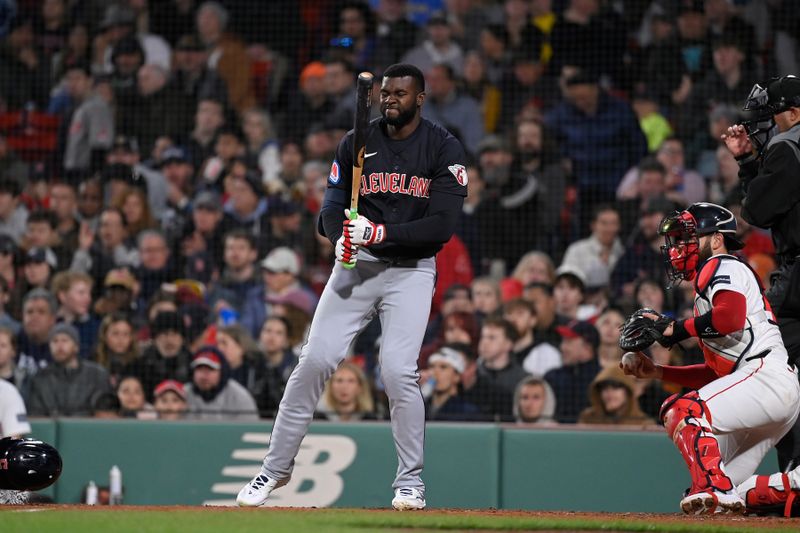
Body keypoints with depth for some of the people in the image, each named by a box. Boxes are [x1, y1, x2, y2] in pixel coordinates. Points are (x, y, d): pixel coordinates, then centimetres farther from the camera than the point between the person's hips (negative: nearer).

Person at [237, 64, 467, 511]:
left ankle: (411, 481, -1)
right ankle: (277, 467, 5)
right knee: (315, 360, -6)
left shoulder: (445, 150, -5)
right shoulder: (357, 143, 5)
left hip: (412, 269, -3)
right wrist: (343, 236, -20)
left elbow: (443, 225, -13)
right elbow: (332, 208, 3)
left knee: (398, 370, -16)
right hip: (357, 265, 3)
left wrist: (381, 232, -25)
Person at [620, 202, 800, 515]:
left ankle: (714, 488, -39)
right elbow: (714, 374, 28)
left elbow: (732, 316, -22)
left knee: (681, 409, -25)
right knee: (727, 497, 5)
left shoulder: (722, 266, 2)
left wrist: (676, 330, -9)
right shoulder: (707, 281, 31)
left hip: (767, 375, -10)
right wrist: (655, 371, 20)